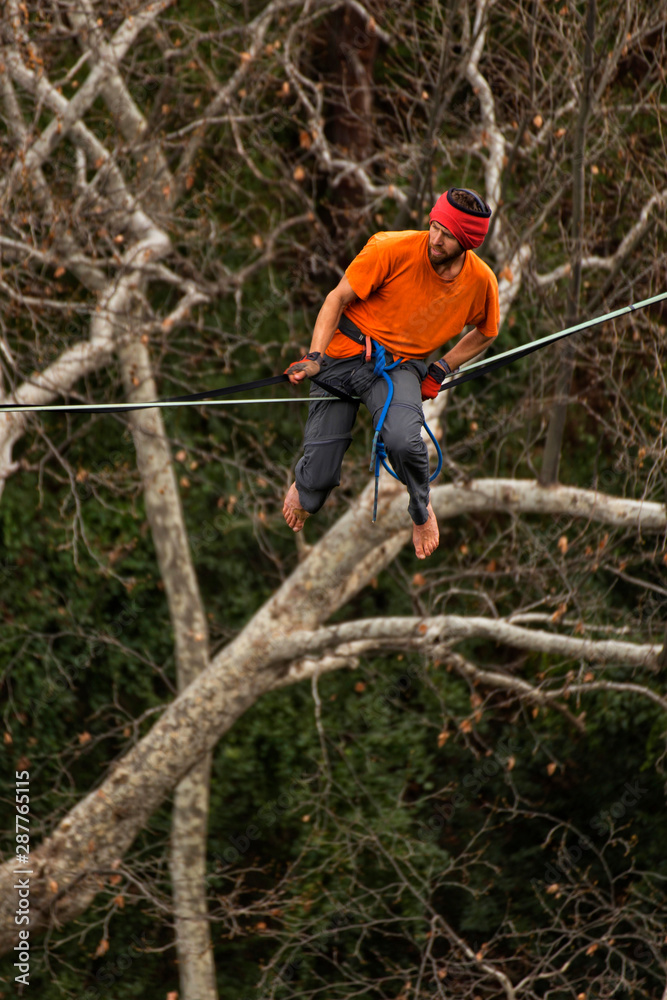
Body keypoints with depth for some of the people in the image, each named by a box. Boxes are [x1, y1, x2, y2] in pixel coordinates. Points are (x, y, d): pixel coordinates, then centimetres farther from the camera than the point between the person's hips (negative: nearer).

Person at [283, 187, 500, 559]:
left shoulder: (481, 281, -9)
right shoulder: (393, 250, -20)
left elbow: (484, 333, 13)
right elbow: (338, 298, -9)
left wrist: (440, 370, 2)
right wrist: (314, 358, -19)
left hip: (402, 365, 1)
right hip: (345, 354, -1)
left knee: (402, 440, -34)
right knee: (319, 476, -4)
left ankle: (422, 510, 0)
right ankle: (305, 490, 39)